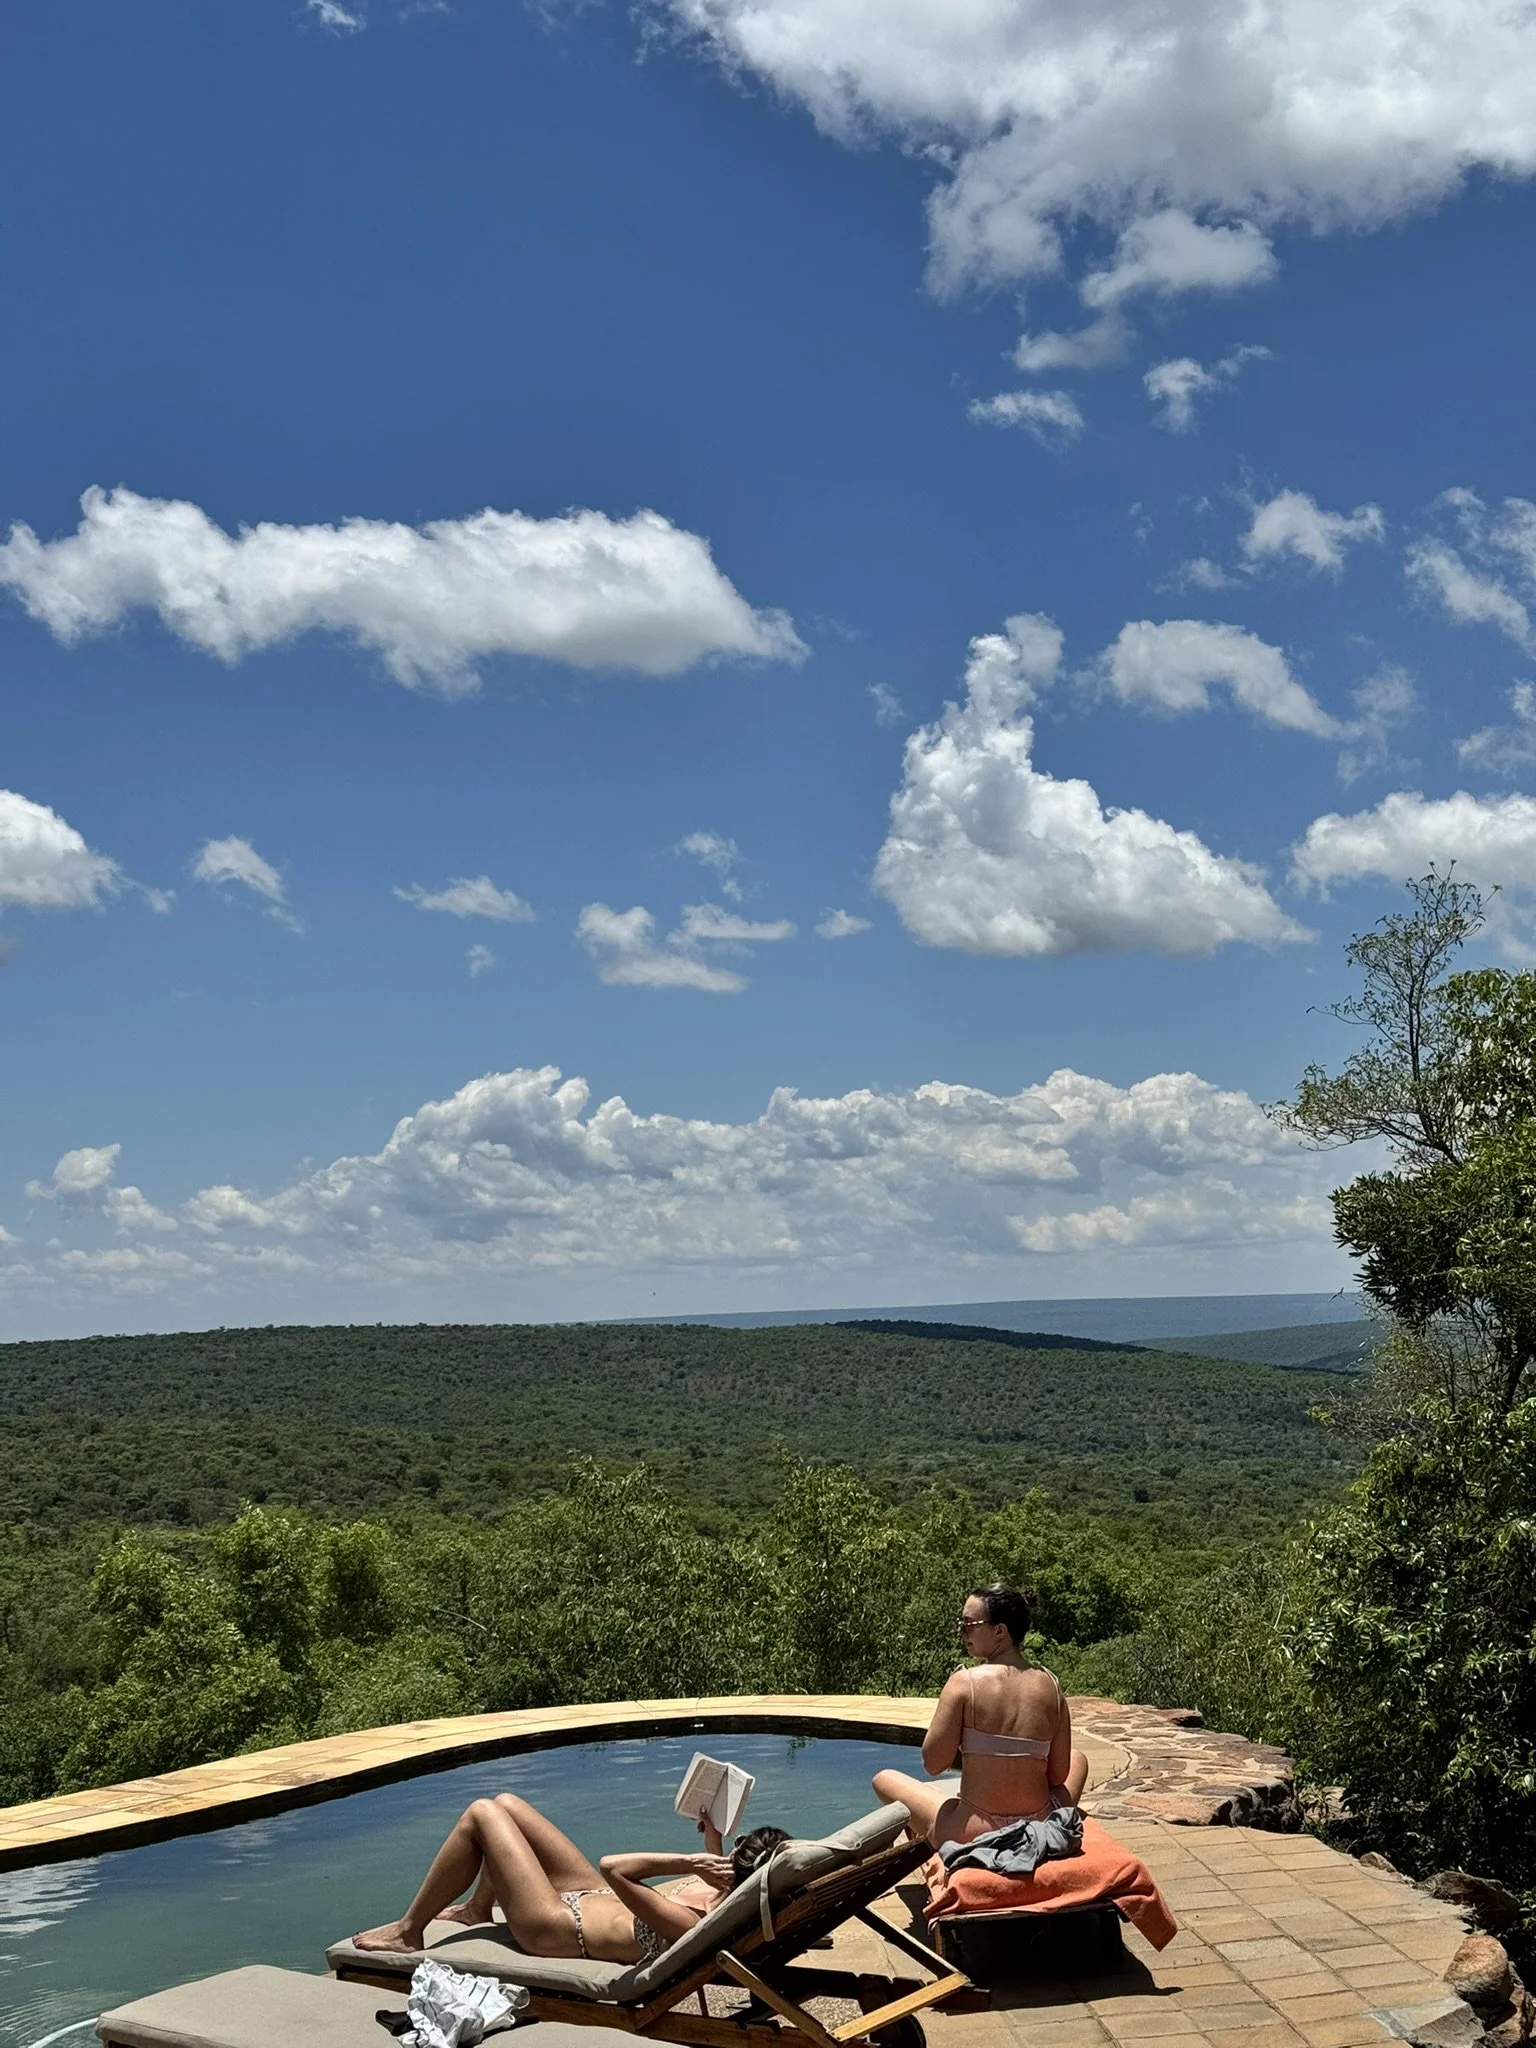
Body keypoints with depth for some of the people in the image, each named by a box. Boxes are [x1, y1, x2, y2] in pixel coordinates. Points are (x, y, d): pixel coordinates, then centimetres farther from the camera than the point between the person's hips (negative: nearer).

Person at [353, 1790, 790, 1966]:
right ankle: (478, 1908, 40)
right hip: (596, 1900, 9)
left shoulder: (689, 1926, -38)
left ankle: (408, 1931, 14)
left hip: (558, 1926, -9)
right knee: (504, 1803, 15)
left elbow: (614, 1868, -42)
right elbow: (718, 1873, 11)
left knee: (480, 1815, -5)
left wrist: (687, 1862, -40)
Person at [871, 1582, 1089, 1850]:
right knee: (1077, 1758, 35)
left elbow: (933, 1764, -10)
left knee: (884, 1779, 21)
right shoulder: (1050, 1686, -2)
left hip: (972, 1835, -3)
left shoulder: (964, 1682, -14)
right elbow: (1058, 1776, 3)